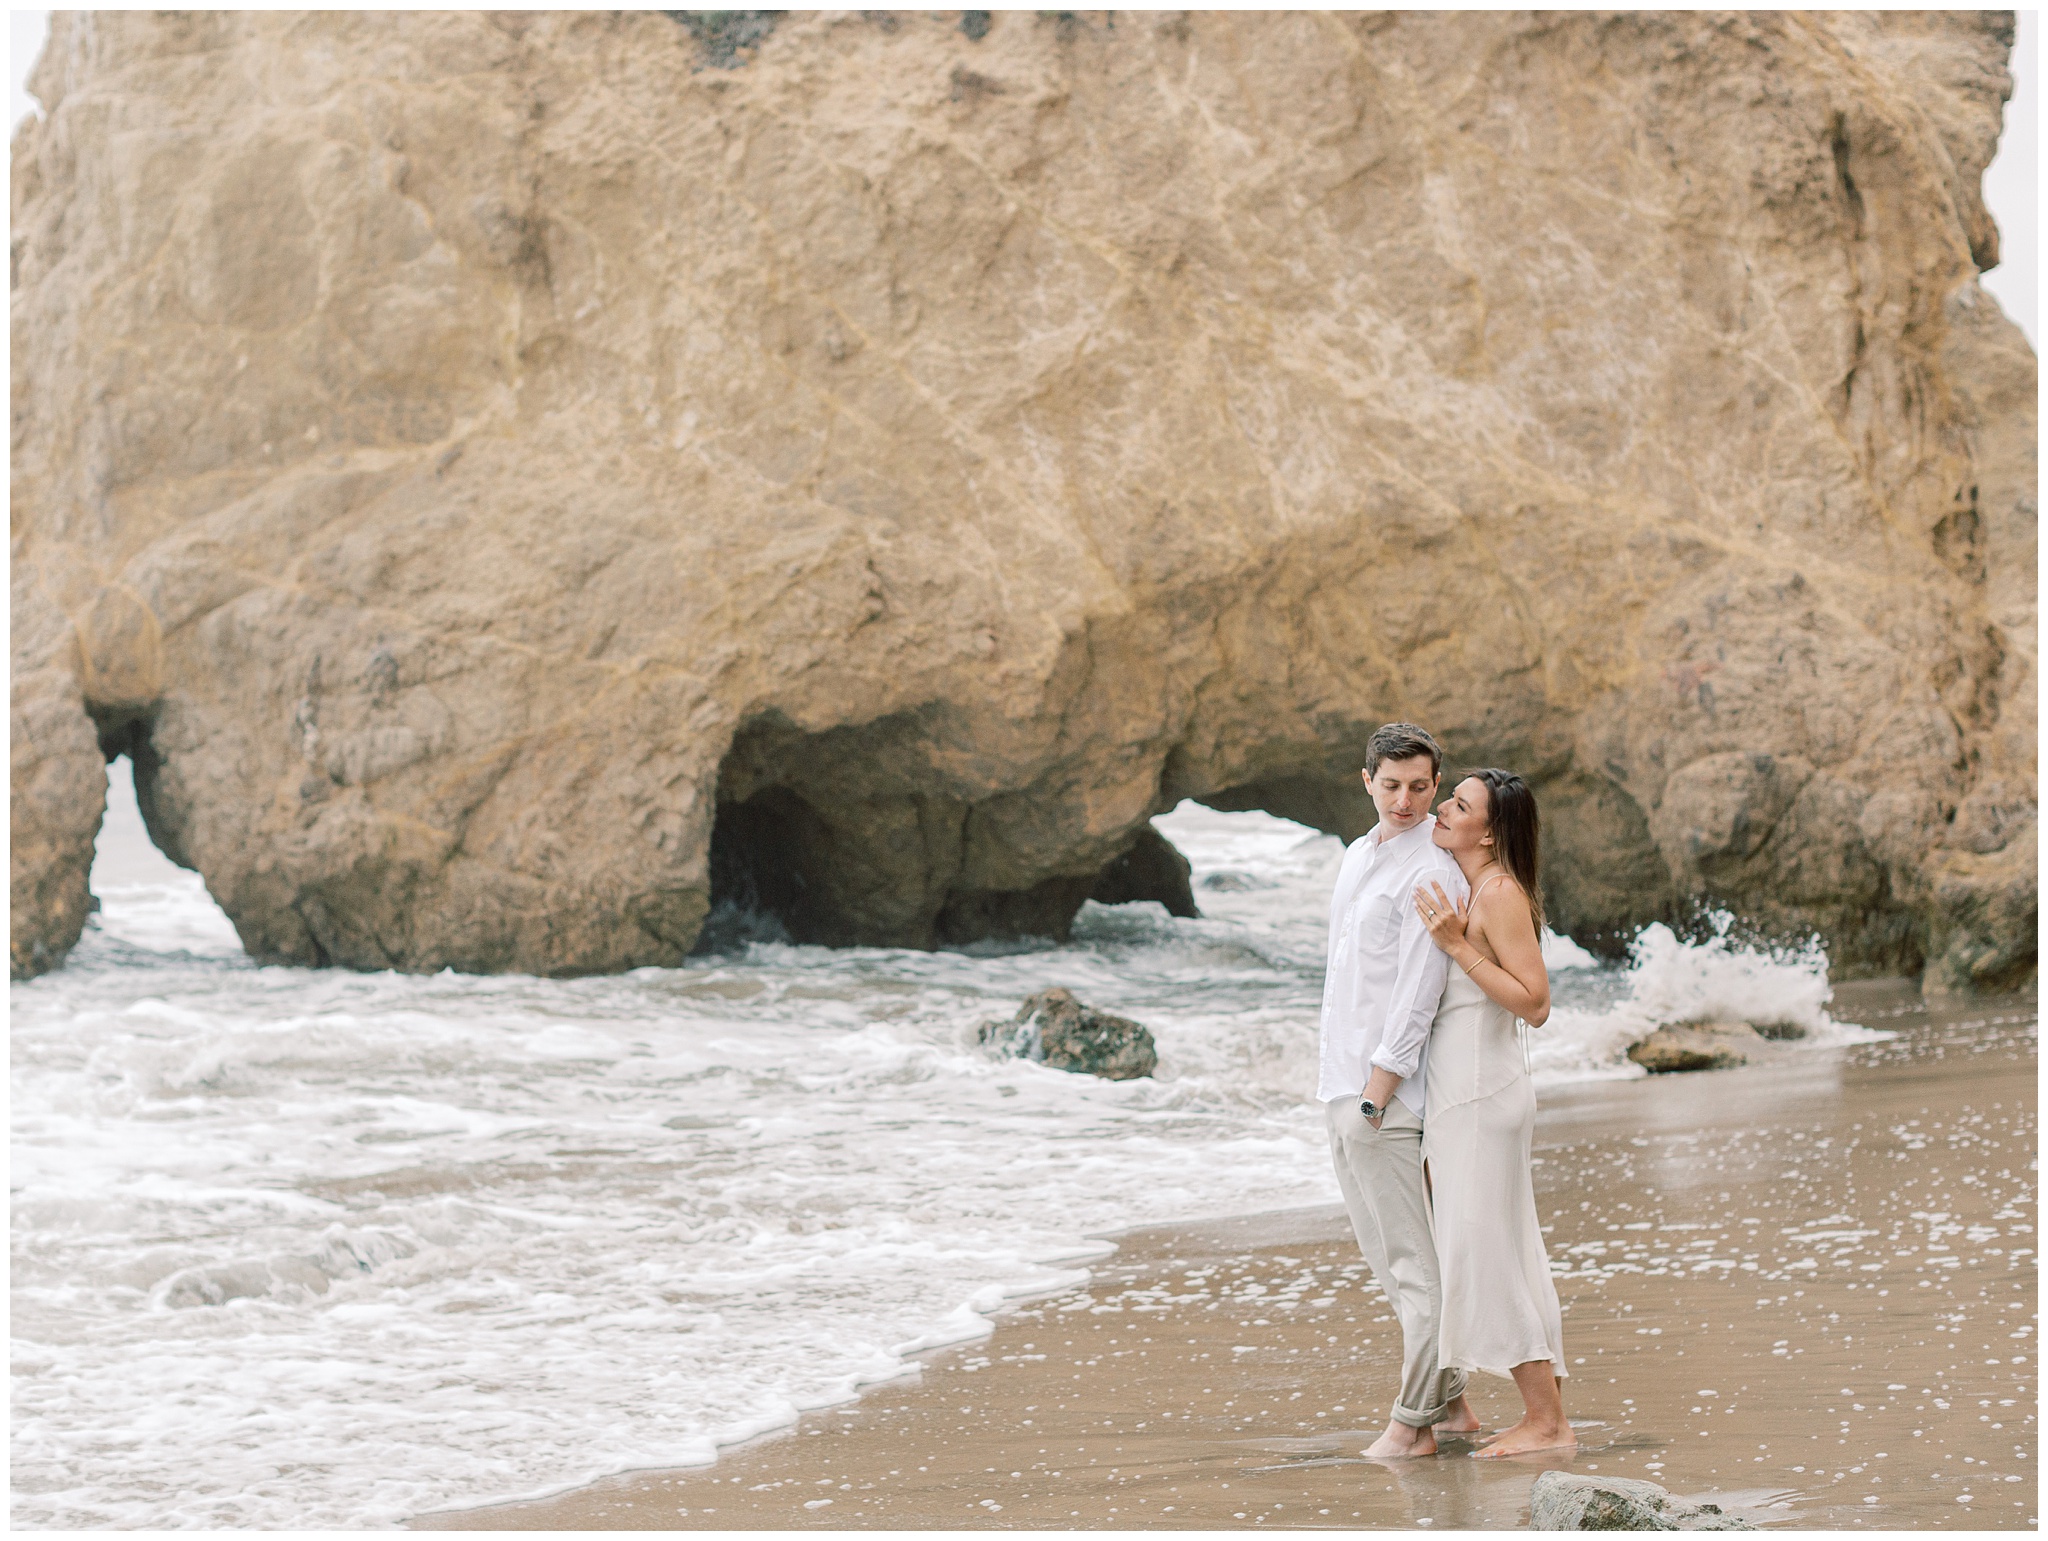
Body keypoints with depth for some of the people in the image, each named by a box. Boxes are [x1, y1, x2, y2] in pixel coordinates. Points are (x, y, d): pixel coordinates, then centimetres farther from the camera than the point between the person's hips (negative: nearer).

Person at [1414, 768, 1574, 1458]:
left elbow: (1534, 1003, -20)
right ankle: (1546, 1415, 17)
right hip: (1457, 1088, 10)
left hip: (1482, 1091, -10)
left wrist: (1458, 946, -22)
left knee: (1487, 1252, -6)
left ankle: (1547, 1420, -1)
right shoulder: (1458, 890, 14)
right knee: (1504, 1253, 12)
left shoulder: (1500, 894, -14)